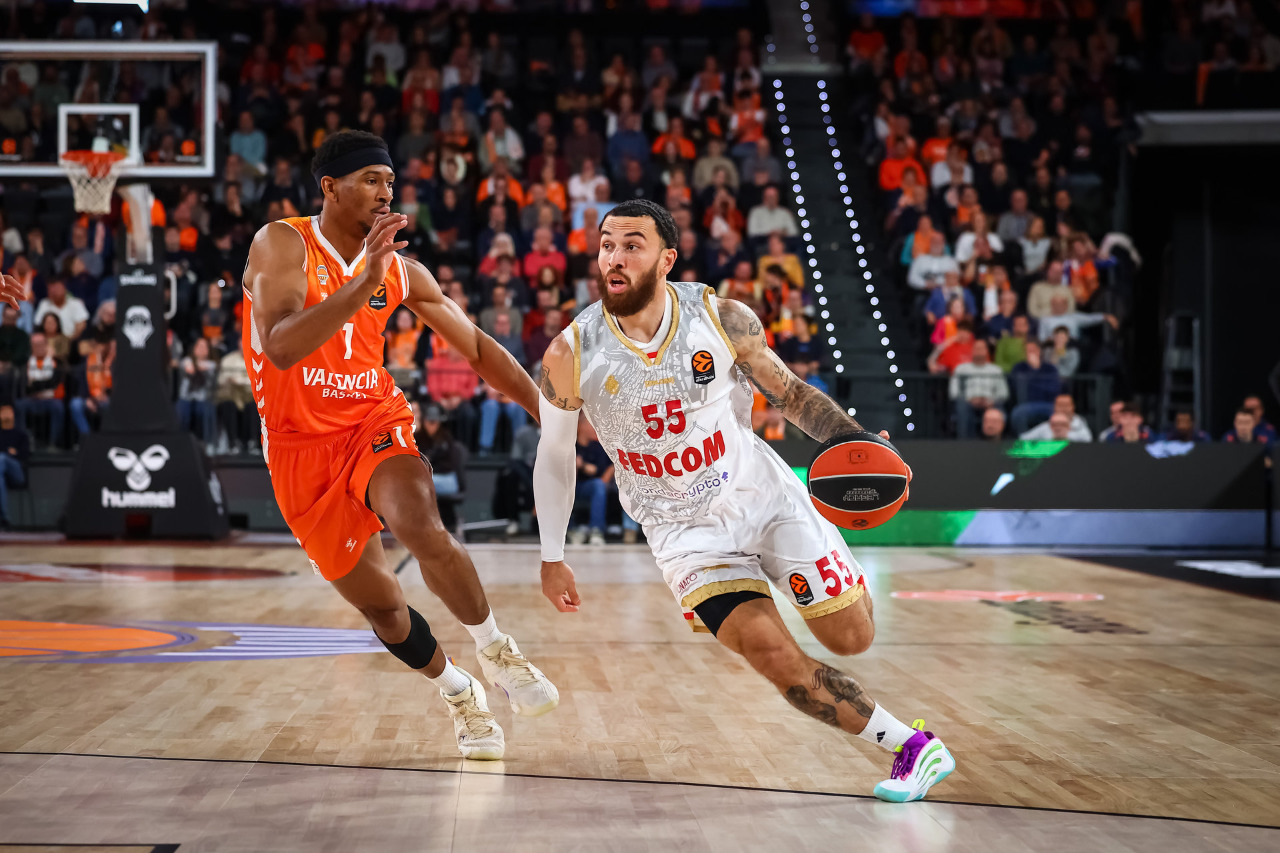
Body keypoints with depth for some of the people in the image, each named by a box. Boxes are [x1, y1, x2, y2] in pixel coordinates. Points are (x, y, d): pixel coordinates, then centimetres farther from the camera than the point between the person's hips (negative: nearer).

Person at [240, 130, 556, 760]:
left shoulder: (400, 271, 0)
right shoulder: (283, 244, -14)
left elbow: (477, 347, 11)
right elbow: (280, 348, -31)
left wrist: (551, 414, 5)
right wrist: (364, 282, -38)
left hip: (374, 422, 2)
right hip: (301, 445, -2)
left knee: (420, 528, -30)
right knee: (379, 604, 5)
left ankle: (494, 648, -7)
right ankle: (457, 692, 32)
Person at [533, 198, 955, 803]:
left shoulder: (723, 319, -14)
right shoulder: (570, 357, -15)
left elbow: (789, 392, -1)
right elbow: (554, 455, 1)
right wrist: (552, 559, 5)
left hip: (765, 496, 1)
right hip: (684, 529, -1)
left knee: (851, 638, 3)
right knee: (778, 660, -19)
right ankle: (910, 746, -4)